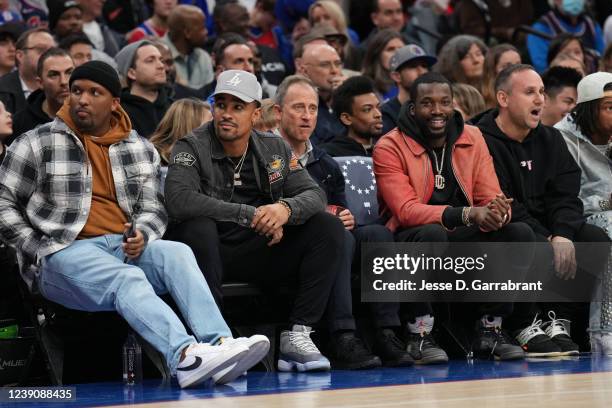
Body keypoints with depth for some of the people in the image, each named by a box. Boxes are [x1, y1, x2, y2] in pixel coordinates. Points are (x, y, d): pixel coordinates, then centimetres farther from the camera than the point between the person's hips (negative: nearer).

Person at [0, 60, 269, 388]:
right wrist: (40, 251, -5)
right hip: (66, 252, -4)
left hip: (125, 248, 4)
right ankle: (185, 356, -60)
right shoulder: (36, 144, 6)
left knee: (177, 252, -29)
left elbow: (153, 208, 17)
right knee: (127, 278, -35)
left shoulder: (140, 150, 17)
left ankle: (218, 344, -49)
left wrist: (141, 235, -7)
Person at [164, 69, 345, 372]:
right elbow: (178, 200, -25)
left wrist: (287, 209, -25)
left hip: (261, 256, 4)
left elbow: (314, 194, 1)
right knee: (197, 227, -35)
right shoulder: (191, 148, -6)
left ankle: (297, 334, -18)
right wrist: (250, 215, -26)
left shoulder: (274, 148, 8)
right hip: (212, 255, -4)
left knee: (327, 227, -12)